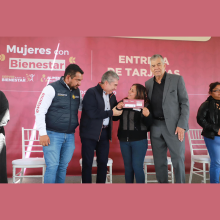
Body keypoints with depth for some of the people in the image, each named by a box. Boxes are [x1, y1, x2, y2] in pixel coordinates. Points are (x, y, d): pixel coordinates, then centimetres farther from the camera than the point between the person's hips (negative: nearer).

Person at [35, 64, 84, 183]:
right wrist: (43, 133, -13)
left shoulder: (77, 91, 11)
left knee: (63, 167, 11)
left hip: (70, 136, 6)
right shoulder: (52, 88, -8)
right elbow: (39, 111, -10)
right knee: (52, 167, -5)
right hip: (53, 135, -5)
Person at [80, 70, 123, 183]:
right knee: (87, 163, 3)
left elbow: (114, 110, 17)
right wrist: (111, 112, -16)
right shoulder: (91, 92, -11)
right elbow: (92, 113, -22)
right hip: (90, 133, -6)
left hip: (104, 133, 6)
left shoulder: (111, 95, 12)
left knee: (103, 162, 10)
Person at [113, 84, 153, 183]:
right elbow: (115, 118, 3)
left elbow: (149, 124, -11)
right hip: (124, 140, 4)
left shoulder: (145, 105, -7)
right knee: (127, 166, 14)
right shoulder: (123, 102, 4)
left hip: (139, 140, -4)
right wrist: (118, 108, -15)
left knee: (137, 166, -2)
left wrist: (147, 115, -30)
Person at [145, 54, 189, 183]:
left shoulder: (177, 79, 0)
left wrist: (182, 125, -12)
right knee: (159, 162, 10)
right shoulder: (148, 84, 11)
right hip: (155, 127, 4)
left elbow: (185, 103, -4)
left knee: (178, 160, 1)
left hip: (174, 126, -3)